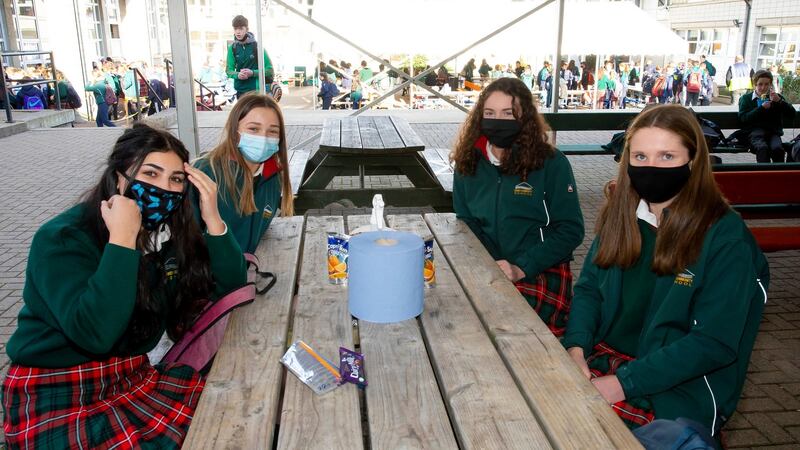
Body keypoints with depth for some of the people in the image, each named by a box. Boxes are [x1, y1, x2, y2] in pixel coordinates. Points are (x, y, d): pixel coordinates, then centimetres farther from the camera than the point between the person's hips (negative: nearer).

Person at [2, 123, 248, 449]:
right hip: (54, 395, -5)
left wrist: (212, 218, -15)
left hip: (132, 377, 6)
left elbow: (231, 288, -4)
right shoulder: (63, 239, -18)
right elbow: (96, 333, -32)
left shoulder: (170, 231, 1)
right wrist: (122, 239, -31)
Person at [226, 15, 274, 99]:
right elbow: (229, 70, 5)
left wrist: (252, 73, -21)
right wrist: (237, 75, -18)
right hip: (240, 90, 4)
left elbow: (269, 69, -5)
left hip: (256, 89, -3)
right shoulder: (232, 47, 3)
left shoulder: (256, 45, -6)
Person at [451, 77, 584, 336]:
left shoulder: (551, 164, -4)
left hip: (541, 274, -3)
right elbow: (465, 222, 10)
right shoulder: (468, 163, 7)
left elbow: (571, 230, -4)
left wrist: (521, 268, -15)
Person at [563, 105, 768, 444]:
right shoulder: (619, 214, 5)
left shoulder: (726, 237, -12)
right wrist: (576, 348, -13)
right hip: (603, 357, 5)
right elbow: (589, 288, 7)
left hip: (683, 387, -5)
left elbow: (715, 342, -16)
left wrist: (623, 383, -22)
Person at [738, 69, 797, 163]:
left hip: (773, 132, 2)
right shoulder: (746, 98, 16)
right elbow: (743, 118, 1)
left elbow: (792, 115, 11)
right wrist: (761, 108, -7)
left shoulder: (776, 97, 22)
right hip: (755, 132, -2)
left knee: (777, 148, -34)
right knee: (762, 148, -37)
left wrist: (779, 101, -3)